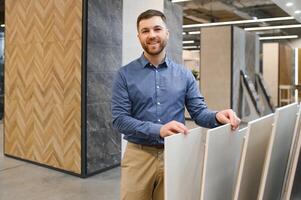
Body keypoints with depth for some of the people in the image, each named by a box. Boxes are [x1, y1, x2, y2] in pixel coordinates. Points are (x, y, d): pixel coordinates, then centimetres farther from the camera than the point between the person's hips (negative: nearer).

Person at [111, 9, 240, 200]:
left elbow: (199, 112, 3)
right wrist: (159, 130, -25)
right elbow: (120, 119, -11)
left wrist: (217, 116, -21)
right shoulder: (125, 74, -2)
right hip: (139, 155, -2)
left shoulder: (184, 74, 5)